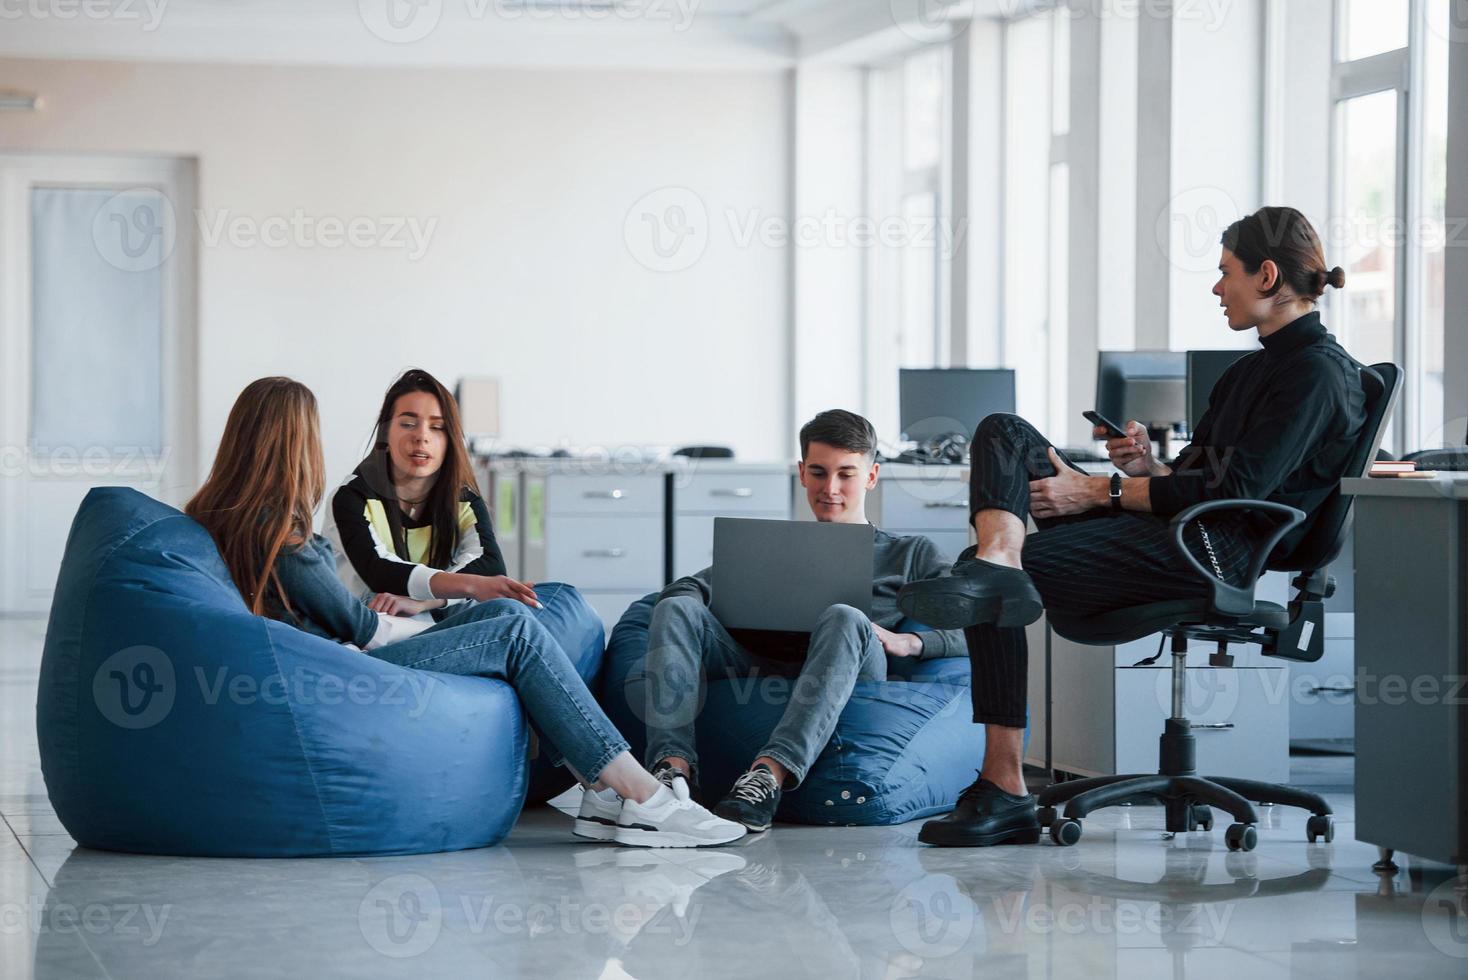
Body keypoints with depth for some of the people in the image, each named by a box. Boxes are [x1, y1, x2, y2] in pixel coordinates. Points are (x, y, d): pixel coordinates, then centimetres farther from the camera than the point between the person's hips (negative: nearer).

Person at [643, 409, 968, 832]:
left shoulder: (911, 555, 24)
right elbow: (685, 588, 20)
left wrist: (909, 643, -11)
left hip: (850, 684, -3)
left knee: (845, 619, -36)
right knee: (677, 609, -21)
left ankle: (771, 773, -53)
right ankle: (674, 766, -42)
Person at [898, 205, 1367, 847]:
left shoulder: (1318, 372, -7)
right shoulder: (1257, 367, 25)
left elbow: (1237, 488, -17)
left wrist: (1100, 491, -13)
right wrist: (1148, 468, 0)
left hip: (1210, 552, -10)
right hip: (1168, 532, 10)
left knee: (989, 584, -20)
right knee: (1002, 433, -4)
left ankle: (1004, 791, -21)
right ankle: (998, 560, -34)